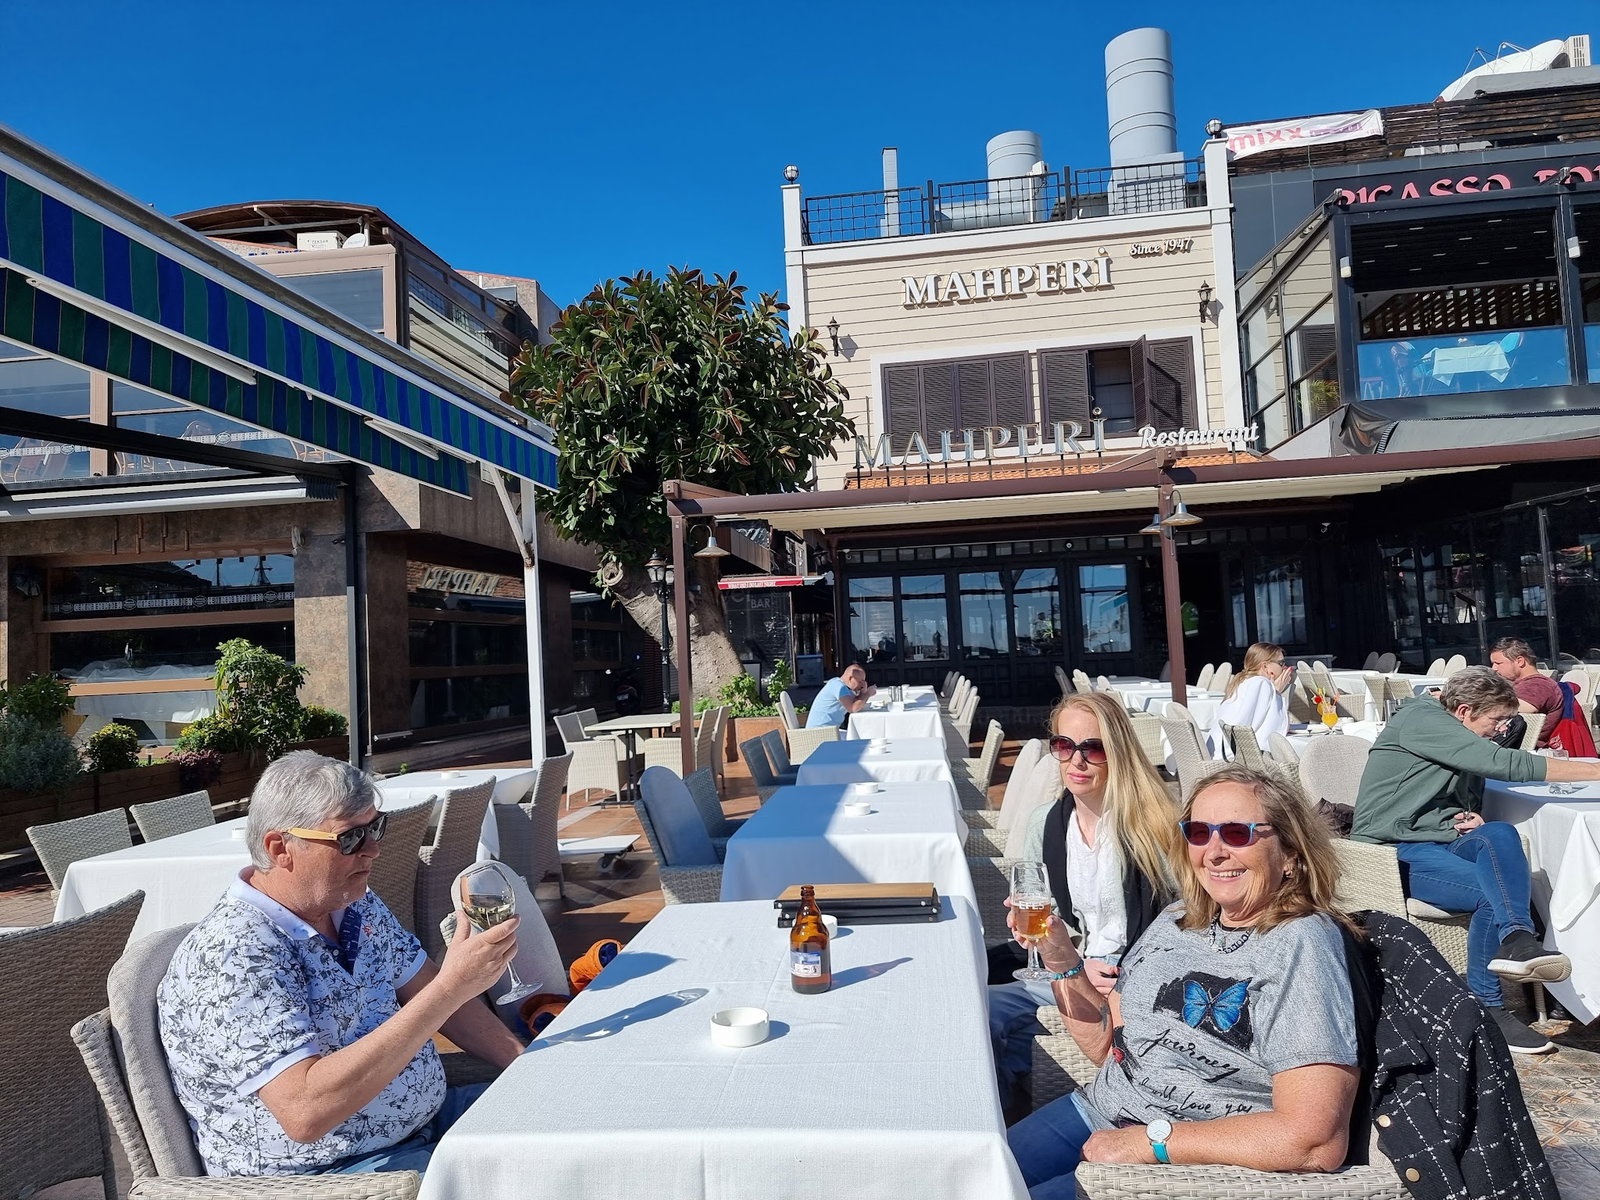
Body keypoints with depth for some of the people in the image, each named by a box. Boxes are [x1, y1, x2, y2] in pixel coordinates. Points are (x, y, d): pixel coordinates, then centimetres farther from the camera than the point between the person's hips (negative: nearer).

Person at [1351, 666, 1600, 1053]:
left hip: (1441, 841, 8)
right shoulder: (1420, 718, -9)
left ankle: (1514, 937, -38)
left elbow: (1467, 807, 26)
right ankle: (1485, 1010, -26)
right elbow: (1505, 763, -19)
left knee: (1500, 833, -25)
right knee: (1493, 892, -29)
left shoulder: (1468, 752, 21)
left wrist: (1473, 819, -1)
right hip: (1395, 851, -8)